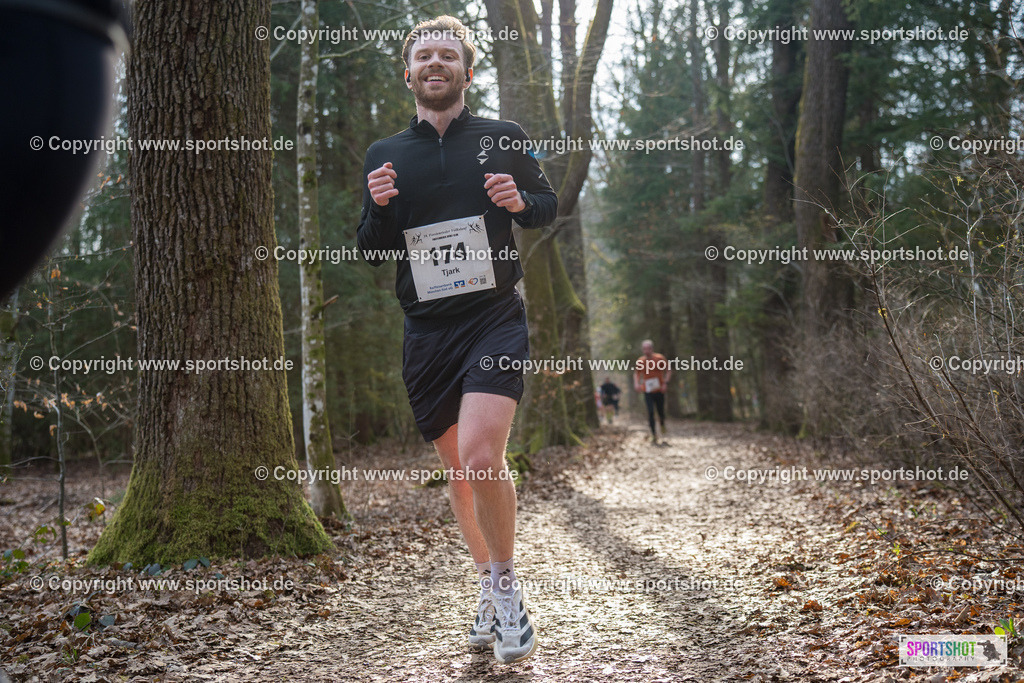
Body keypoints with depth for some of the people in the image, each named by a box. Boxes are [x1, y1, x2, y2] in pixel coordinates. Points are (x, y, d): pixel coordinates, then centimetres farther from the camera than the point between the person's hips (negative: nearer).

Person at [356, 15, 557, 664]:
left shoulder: (504, 138, 5)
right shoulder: (385, 155, 10)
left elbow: (549, 205, 16)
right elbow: (370, 254, 11)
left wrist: (520, 201, -7)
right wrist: (378, 207, -9)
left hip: (496, 319, -3)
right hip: (427, 330, 3)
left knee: (481, 457, -21)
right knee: (458, 471, 11)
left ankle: (507, 583, 1)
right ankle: (491, 588, 31)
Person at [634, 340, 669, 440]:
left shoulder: (660, 358, -5)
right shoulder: (640, 361, 0)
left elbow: (668, 371, 3)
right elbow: (636, 373, 14)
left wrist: (665, 383, -11)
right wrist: (636, 383, -4)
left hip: (659, 390, 0)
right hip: (647, 391, 0)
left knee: (661, 412, 6)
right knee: (650, 412, -12)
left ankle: (662, 425, 40)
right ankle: (653, 434, -4)